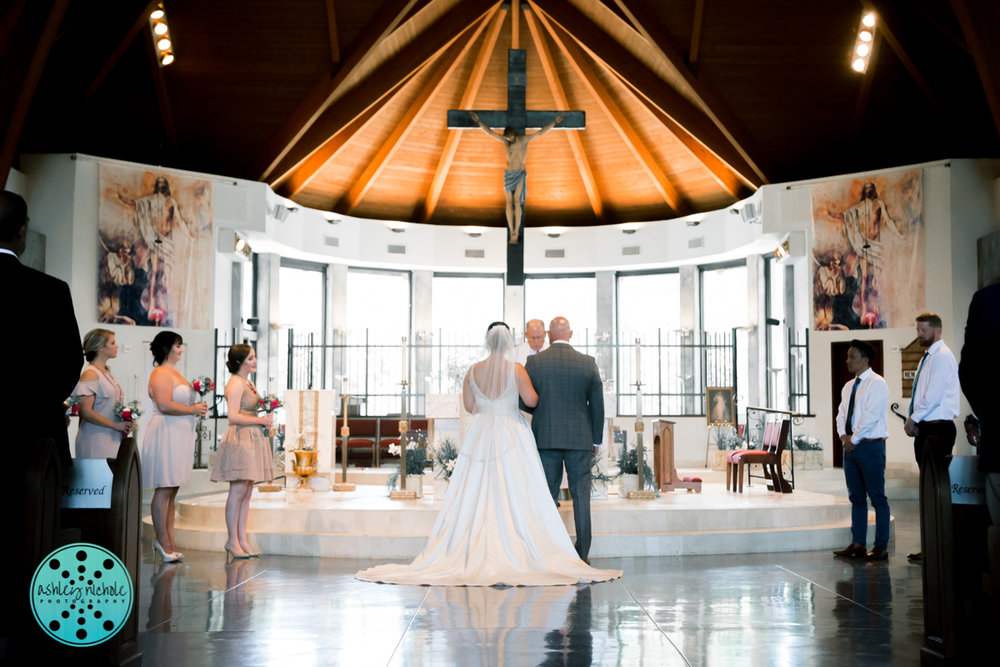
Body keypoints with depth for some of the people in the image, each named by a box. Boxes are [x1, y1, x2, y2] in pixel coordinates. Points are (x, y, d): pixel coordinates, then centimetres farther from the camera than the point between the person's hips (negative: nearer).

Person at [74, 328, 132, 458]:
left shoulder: (107, 372, 16)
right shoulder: (90, 374, -11)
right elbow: (86, 412, -19)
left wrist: (125, 424, 7)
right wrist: (115, 425, -16)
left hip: (112, 439, 8)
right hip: (95, 441, -8)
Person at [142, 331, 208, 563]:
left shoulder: (174, 372, 21)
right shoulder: (161, 374, -11)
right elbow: (164, 405, -23)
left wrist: (196, 408, 11)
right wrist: (192, 409, -14)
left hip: (179, 436, 10)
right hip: (165, 435, -10)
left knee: (172, 491, 11)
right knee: (163, 490, -5)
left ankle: (168, 540, 15)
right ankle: (163, 541, -1)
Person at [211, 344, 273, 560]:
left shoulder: (248, 383, 18)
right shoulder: (235, 383, -11)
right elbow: (234, 416, -19)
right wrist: (261, 420, -13)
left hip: (253, 438, 9)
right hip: (239, 439, -9)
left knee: (247, 492, 8)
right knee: (238, 491, -6)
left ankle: (242, 539, 12)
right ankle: (232, 540, 0)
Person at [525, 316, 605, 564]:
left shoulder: (534, 362, -3)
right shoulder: (588, 363, 0)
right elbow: (597, 404, 3)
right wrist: (596, 440, 12)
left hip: (545, 438, 0)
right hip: (580, 439, 0)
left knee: (547, 495, 6)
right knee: (581, 496, 5)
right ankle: (582, 555, 7)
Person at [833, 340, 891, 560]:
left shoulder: (876, 383, -8)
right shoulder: (848, 387, 17)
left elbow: (871, 415, -16)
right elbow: (841, 415, 17)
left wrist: (854, 439, -13)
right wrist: (844, 436, -1)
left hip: (870, 446, -8)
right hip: (850, 446, 8)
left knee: (877, 497, -3)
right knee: (856, 498, 10)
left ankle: (881, 547, 0)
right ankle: (857, 544, 14)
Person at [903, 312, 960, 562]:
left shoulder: (942, 356, -9)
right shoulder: (927, 358, 20)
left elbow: (933, 395, -17)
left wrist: (913, 419, -9)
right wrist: (913, 421, 8)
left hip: (938, 429, -9)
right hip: (924, 428, 9)